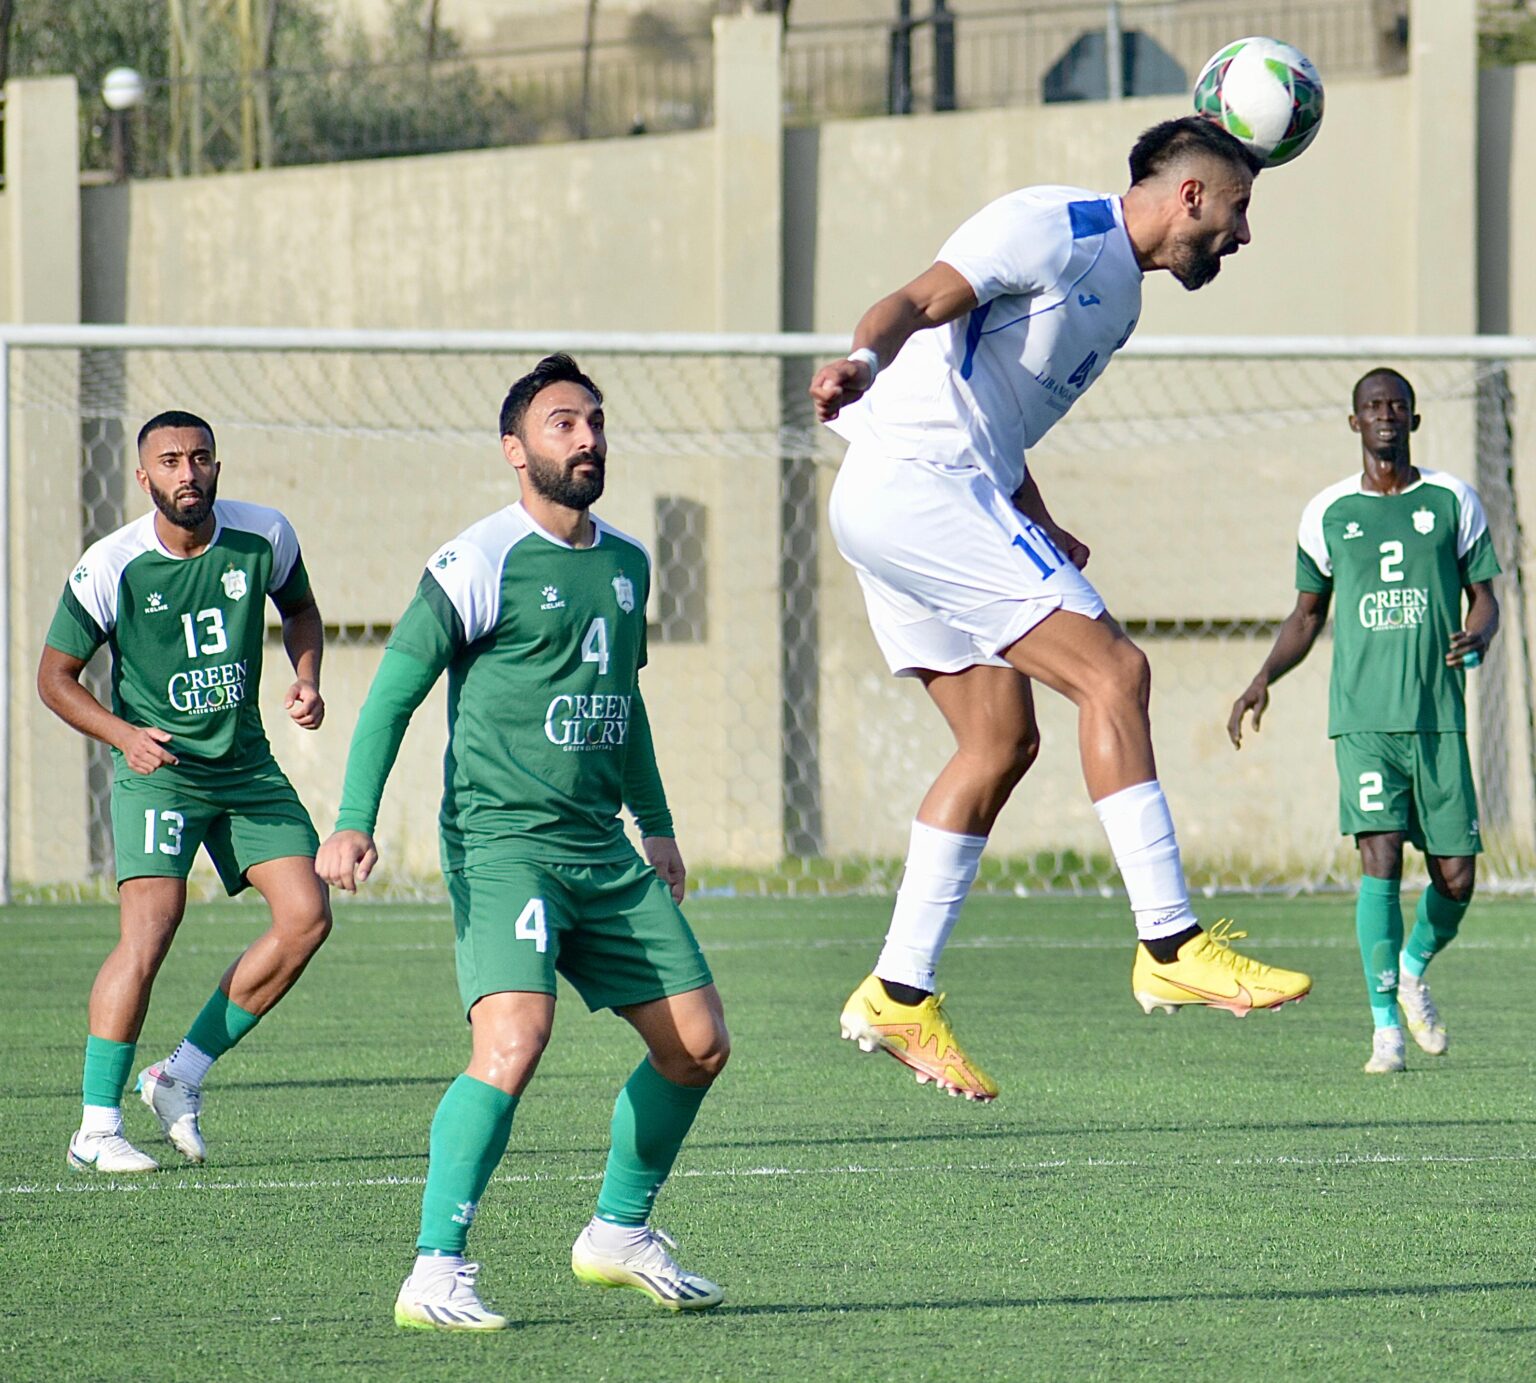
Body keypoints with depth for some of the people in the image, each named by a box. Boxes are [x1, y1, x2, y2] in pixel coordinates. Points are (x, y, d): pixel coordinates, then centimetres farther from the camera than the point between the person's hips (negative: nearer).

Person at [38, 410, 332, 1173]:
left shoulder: (264, 537, -4)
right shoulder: (110, 567, -13)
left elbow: (299, 607, 17)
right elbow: (55, 675, -4)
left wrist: (307, 680, -2)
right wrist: (124, 735, -19)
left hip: (246, 762, 5)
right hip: (157, 768, -5)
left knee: (306, 915, -7)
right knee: (149, 928, -20)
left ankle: (181, 1076, 7)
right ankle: (96, 1126, -11)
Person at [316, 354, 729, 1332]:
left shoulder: (628, 564, 14)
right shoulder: (481, 563, -8)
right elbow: (393, 694, -7)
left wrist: (657, 824, 31)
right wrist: (354, 823, -17)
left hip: (606, 854, 7)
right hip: (502, 844, -7)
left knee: (699, 1043, 8)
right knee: (513, 1042, -25)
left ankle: (620, 1232, 27)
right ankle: (436, 1273, -19)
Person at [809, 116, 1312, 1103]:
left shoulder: (1122, 296, 22)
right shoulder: (1057, 227, -8)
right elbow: (917, 301, -22)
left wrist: (1041, 529, 38)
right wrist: (867, 358, -41)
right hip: (915, 481, -11)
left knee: (1002, 742, 10)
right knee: (1113, 673, -15)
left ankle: (899, 995, 12)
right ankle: (1171, 946, -16)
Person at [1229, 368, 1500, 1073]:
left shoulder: (1452, 501, 8)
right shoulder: (1327, 513, 9)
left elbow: (1484, 598, 10)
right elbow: (1307, 616, 19)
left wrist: (1476, 637, -13)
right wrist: (1263, 679, 5)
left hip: (1439, 717, 1)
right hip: (1363, 717, -1)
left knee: (1455, 878, -1)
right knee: (1381, 860, -15)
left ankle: (1413, 970, 30)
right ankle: (1385, 1024, -7)